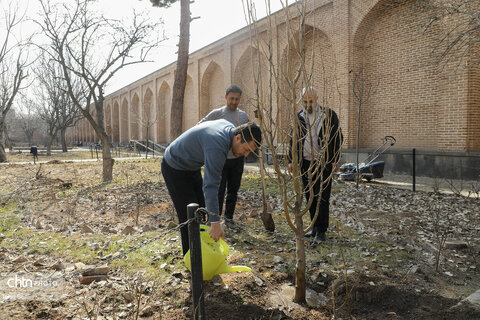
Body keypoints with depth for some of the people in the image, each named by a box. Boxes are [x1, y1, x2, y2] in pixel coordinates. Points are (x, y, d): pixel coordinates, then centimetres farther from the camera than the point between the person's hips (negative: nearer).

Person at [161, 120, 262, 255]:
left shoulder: (229, 127, -9)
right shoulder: (217, 147, -37)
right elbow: (210, 185, -41)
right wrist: (215, 223, -42)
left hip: (192, 167, 10)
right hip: (175, 169, -9)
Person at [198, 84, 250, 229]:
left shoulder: (243, 115, 9)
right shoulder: (216, 113, -3)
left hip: (238, 159, 4)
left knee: (233, 190, 11)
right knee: (219, 190, -1)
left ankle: (229, 217, 24)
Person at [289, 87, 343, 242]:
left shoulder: (329, 115, -3)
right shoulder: (299, 117, 8)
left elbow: (338, 138, -1)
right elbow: (294, 139, 14)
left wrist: (335, 160, -7)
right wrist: (292, 160, 6)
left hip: (324, 163, -4)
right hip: (306, 163, 4)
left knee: (322, 198, -4)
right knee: (310, 197, 11)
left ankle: (321, 231, 5)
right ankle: (315, 227, 25)